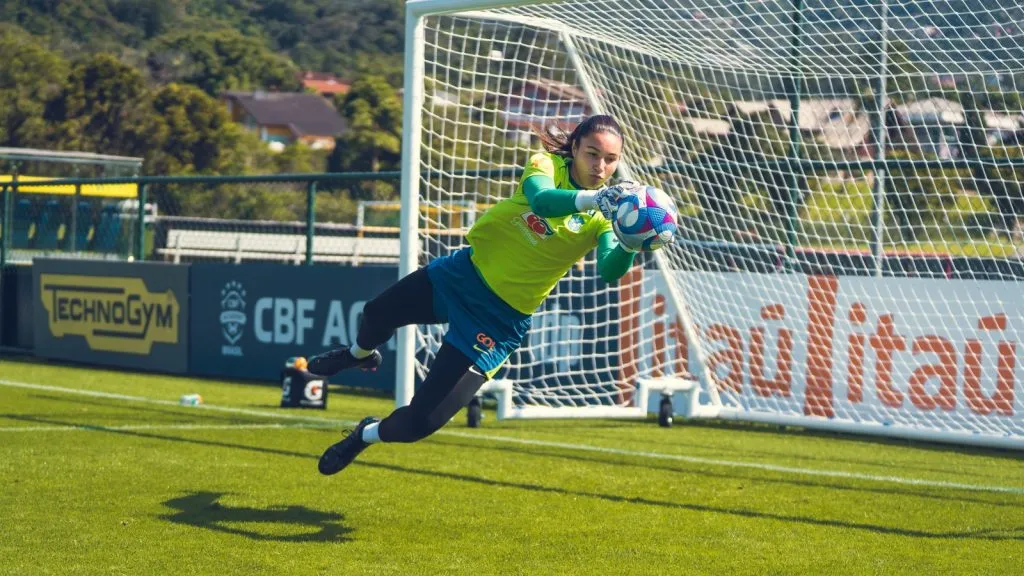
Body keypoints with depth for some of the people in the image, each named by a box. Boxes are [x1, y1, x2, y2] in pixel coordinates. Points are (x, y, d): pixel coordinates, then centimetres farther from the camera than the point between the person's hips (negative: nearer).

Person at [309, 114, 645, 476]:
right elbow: (541, 200, -37)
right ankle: (360, 355, 66)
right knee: (376, 314, 27)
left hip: (500, 320, -2)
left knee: (421, 421, -8)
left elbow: (609, 272, -33)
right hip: (463, 273, 3)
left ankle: (367, 436, 27)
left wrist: (630, 246, -54)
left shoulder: (604, 217, -16)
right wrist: (590, 198, -56)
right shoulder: (546, 164, -14)